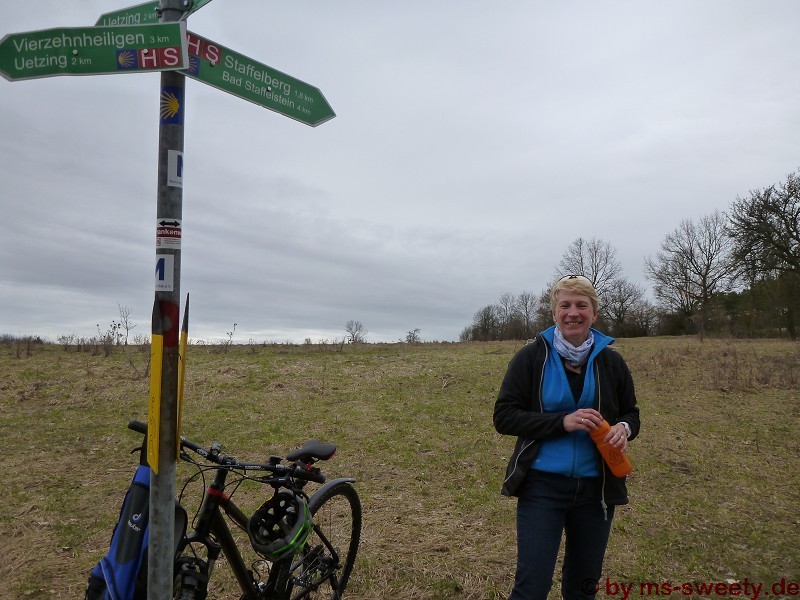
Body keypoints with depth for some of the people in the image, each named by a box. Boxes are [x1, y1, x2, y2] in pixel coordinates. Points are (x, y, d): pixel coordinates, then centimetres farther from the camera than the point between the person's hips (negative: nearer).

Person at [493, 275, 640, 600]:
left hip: (596, 488, 4)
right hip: (542, 487, -3)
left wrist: (623, 429, -13)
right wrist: (562, 422, -21)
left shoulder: (611, 361, 2)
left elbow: (630, 413, 11)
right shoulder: (532, 356, -7)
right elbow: (504, 416, -9)